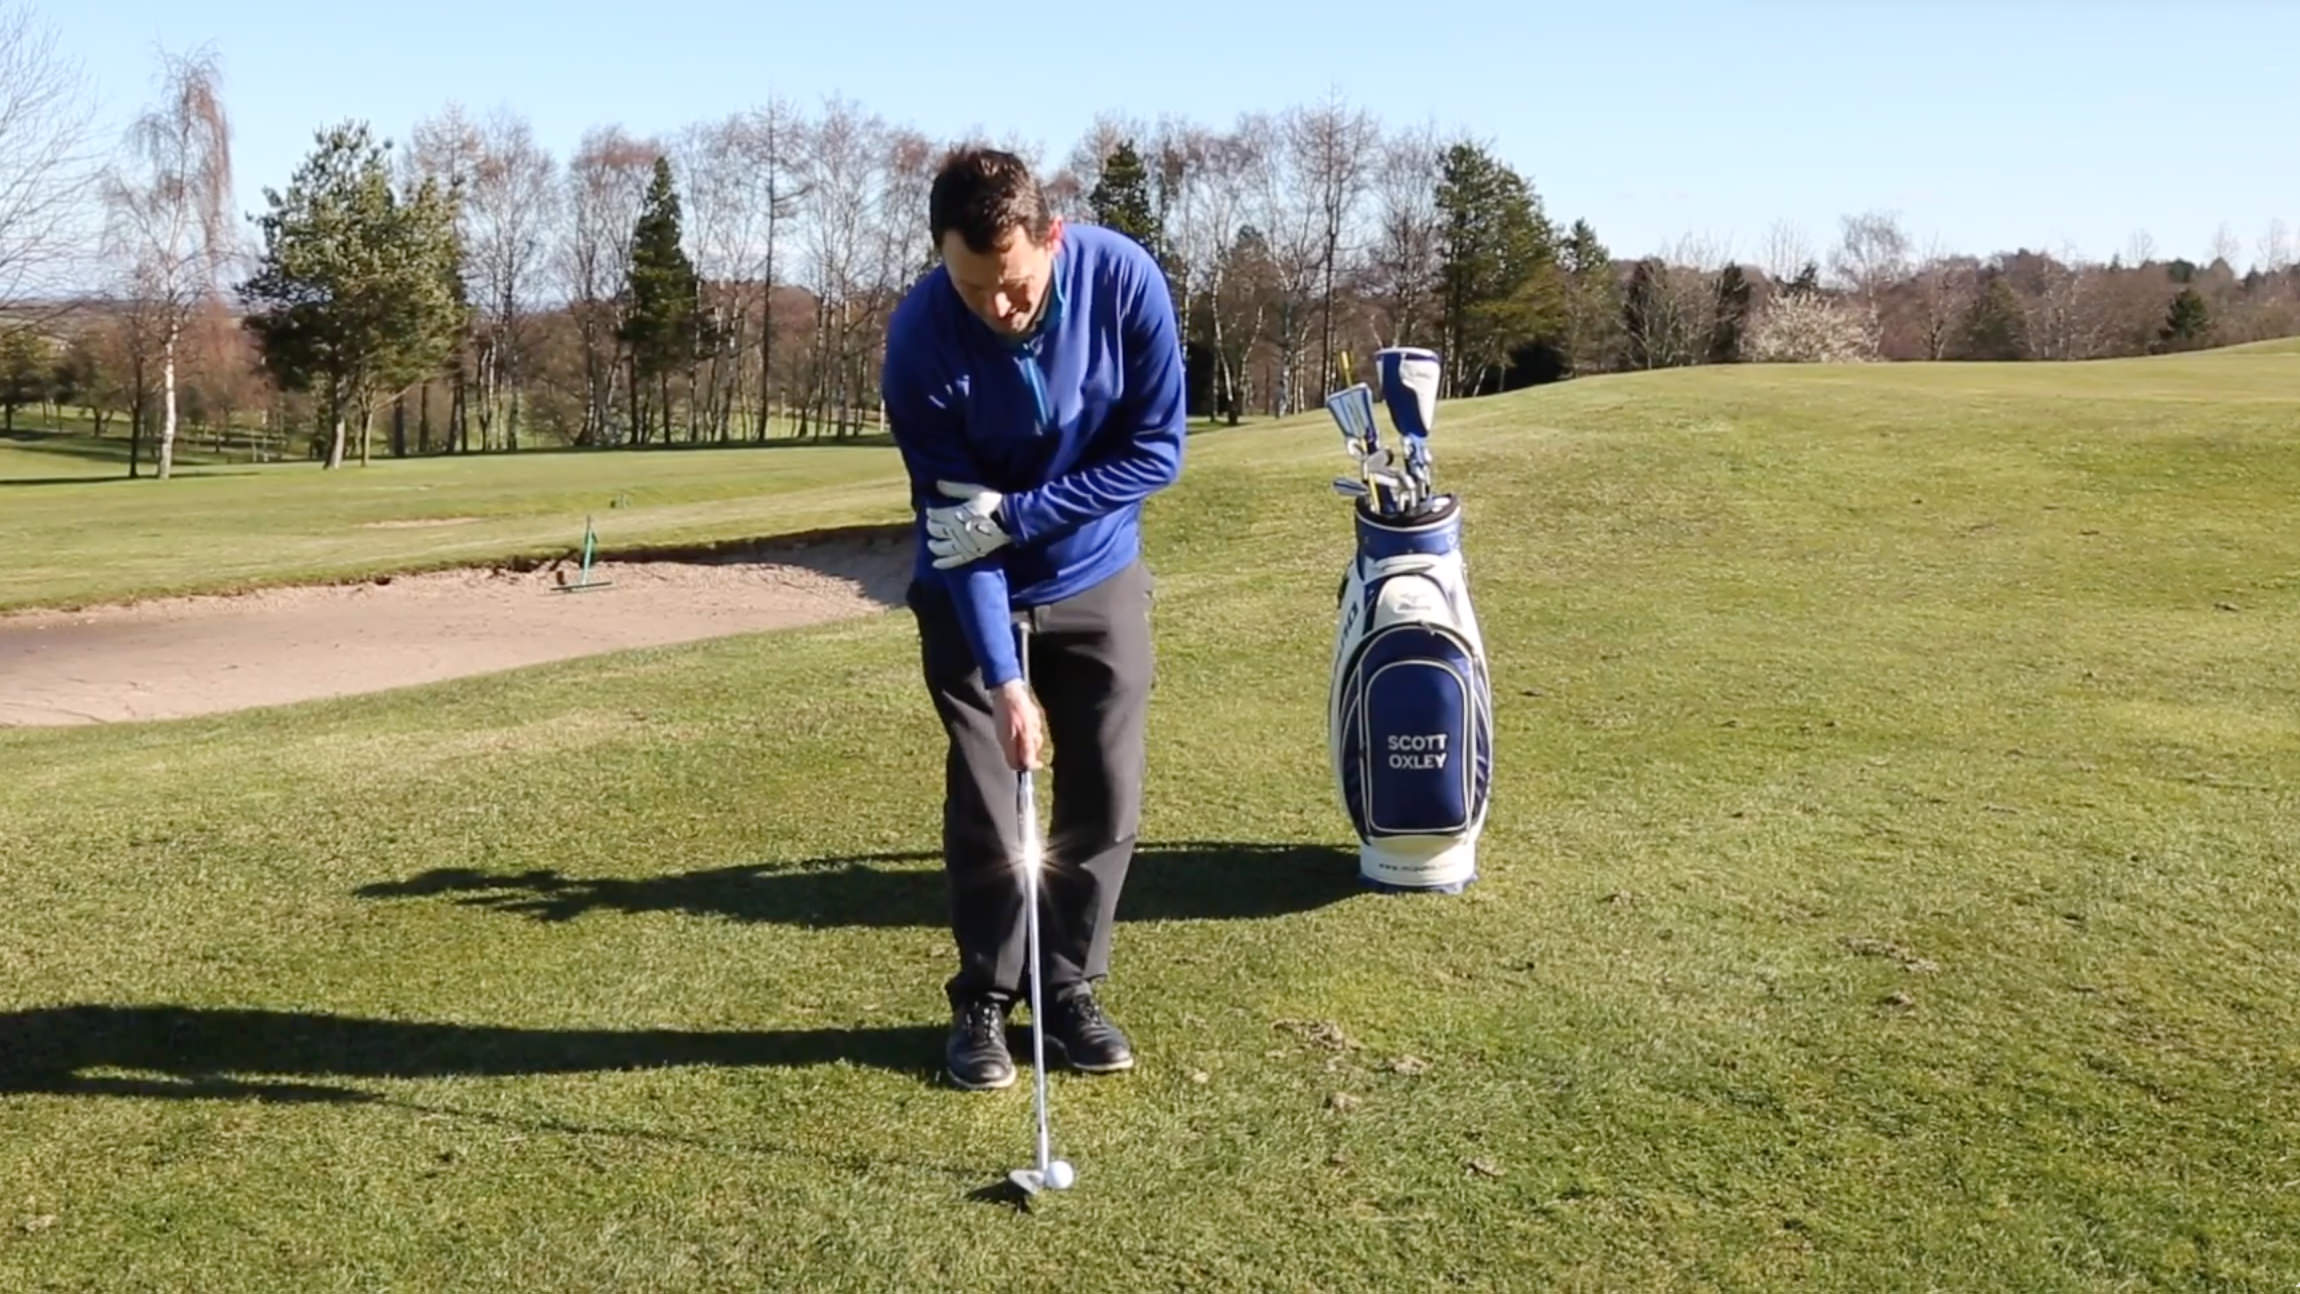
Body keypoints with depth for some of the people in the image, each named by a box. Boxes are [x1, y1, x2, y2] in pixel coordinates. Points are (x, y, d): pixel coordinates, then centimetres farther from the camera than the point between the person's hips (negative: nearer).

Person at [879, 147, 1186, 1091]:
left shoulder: (1124, 280, -22)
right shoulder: (921, 338, -26)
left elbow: (1157, 450, -16)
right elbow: (955, 517, -23)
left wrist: (1016, 514, -24)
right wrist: (1004, 676, -28)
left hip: (1097, 579, 2)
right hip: (974, 594, -1)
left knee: (1104, 795, 4)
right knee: (983, 797, 1)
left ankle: (1072, 989, 19)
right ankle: (983, 1000, 17)